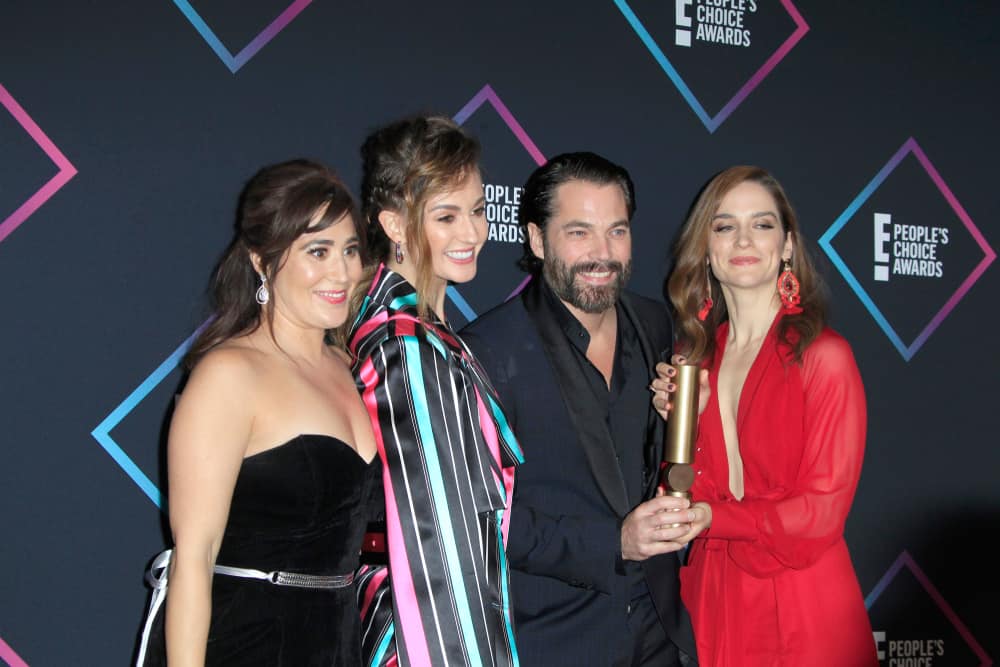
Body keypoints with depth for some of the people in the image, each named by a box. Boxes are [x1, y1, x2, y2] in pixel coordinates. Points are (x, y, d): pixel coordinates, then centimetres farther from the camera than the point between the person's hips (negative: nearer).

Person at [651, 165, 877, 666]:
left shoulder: (824, 355, -12)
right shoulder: (696, 356, 5)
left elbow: (823, 510, -12)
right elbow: (689, 491, 6)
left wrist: (714, 517, -14)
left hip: (800, 608, -5)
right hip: (711, 600, 5)